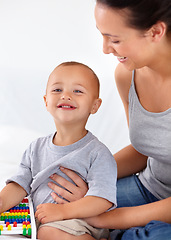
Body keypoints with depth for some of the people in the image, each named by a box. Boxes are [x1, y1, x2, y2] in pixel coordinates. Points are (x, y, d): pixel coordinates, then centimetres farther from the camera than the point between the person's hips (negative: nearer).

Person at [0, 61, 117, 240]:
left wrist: (63, 210, -25)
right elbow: (20, 185, 10)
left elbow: (103, 199, -16)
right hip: (38, 220, 5)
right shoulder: (36, 148, 11)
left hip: (81, 224, -5)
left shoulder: (97, 153, -7)